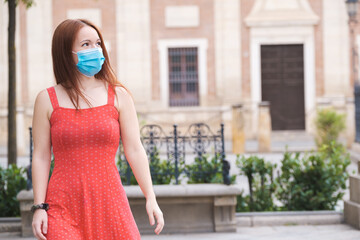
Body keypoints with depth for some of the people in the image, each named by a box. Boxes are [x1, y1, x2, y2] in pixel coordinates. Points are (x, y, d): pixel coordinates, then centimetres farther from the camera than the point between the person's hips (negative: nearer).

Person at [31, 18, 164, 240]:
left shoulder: (119, 96, 6)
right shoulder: (47, 100, 4)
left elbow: (135, 150, 3)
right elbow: (41, 157, 3)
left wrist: (151, 198, -2)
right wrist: (39, 206, -2)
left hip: (110, 201, 1)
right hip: (63, 205, -1)